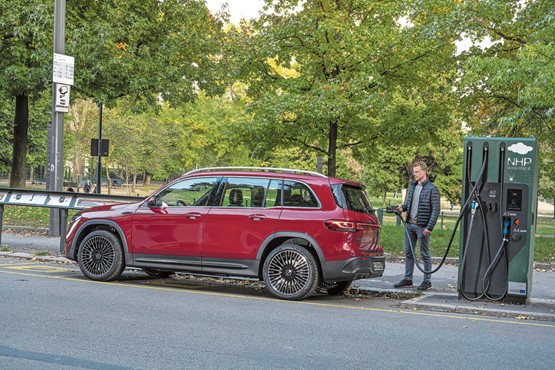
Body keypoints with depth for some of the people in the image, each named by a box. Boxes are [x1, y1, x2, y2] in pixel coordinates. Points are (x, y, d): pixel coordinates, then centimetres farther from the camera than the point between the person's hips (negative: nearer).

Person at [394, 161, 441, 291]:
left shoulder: (432, 189, -9)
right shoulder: (412, 186, 12)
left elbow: (436, 210, -12)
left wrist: (429, 227, -18)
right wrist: (403, 207, 0)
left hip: (422, 226, -7)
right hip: (410, 224, 7)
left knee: (425, 254, 1)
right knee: (408, 253, 11)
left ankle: (427, 281, 9)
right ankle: (408, 279, 19)